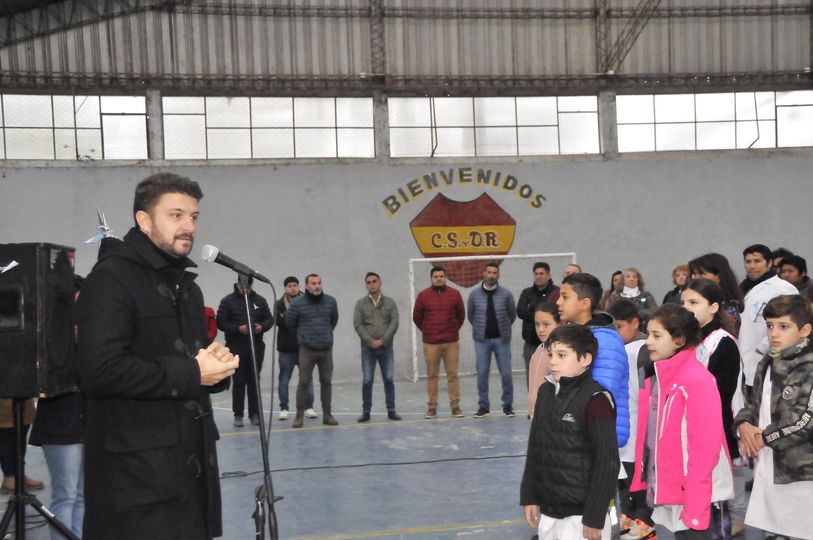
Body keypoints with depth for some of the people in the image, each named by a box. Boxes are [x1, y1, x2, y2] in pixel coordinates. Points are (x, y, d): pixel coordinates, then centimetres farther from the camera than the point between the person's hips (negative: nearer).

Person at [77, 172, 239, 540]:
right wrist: (190, 374, -17)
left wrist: (217, 364, 3)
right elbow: (99, 371, -21)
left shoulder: (186, 285, 20)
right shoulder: (112, 278, -10)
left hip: (193, 464, 9)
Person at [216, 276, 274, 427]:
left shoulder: (260, 300, 8)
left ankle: (254, 414, 12)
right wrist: (238, 328, -19)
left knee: (254, 381, 6)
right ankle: (238, 415, 6)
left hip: (256, 347, 3)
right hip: (236, 348, -3)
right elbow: (221, 322, -6)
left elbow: (270, 319, 12)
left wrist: (262, 326, -10)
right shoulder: (228, 301, -2)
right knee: (238, 381, -1)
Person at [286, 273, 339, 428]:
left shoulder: (330, 301, 2)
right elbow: (290, 323, 6)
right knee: (303, 382, -4)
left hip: (326, 349, 3)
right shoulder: (297, 304, -7)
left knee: (326, 381, 9)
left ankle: (327, 414, 18)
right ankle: (299, 415, 2)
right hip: (307, 350, -3)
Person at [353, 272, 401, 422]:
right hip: (367, 348, -1)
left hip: (386, 348, 1)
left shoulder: (390, 302, 5)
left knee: (388, 379, 2)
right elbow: (357, 324, -3)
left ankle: (391, 410, 10)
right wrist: (370, 341, -13)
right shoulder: (361, 303, 4)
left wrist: (383, 340, -12)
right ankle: (366, 411, 6)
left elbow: (394, 323, -2)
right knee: (367, 380, -1)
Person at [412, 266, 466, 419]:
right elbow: (416, 317, 9)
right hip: (430, 343, 0)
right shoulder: (423, 296, 0)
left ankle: (455, 406, 6)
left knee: (452, 374, 1)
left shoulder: (454, 294, 2)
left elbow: (461, 315, 13)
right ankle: (432, 407, 9)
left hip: (451, 342, 0)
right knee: (432, 375, 4)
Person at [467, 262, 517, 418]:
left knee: (506, 373, 2)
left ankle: (508, 405, 14)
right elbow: (470, 315, 11)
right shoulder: (474, 294, -1)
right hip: (482, 340, 1)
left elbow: (512, 315, 8)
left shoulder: (506, 294, -3)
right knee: (482, 373, 3)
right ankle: (484, 406, 13)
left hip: (501, 339, -1)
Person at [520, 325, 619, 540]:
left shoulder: (595, 400, -14)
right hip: (547, 512, 7)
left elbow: (607, 463, -15)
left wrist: (594, 517, -15)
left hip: (580, 515, -7)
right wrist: (529, 496, 12)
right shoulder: (546, 391, 8)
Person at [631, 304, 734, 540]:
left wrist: (695, 507, -19)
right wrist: (645, 484, 10)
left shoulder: (698, 380, -15)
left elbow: (704, 447, -18)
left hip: (694, 495, -8)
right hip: (666, 491, 8)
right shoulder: (654, 378, 9)